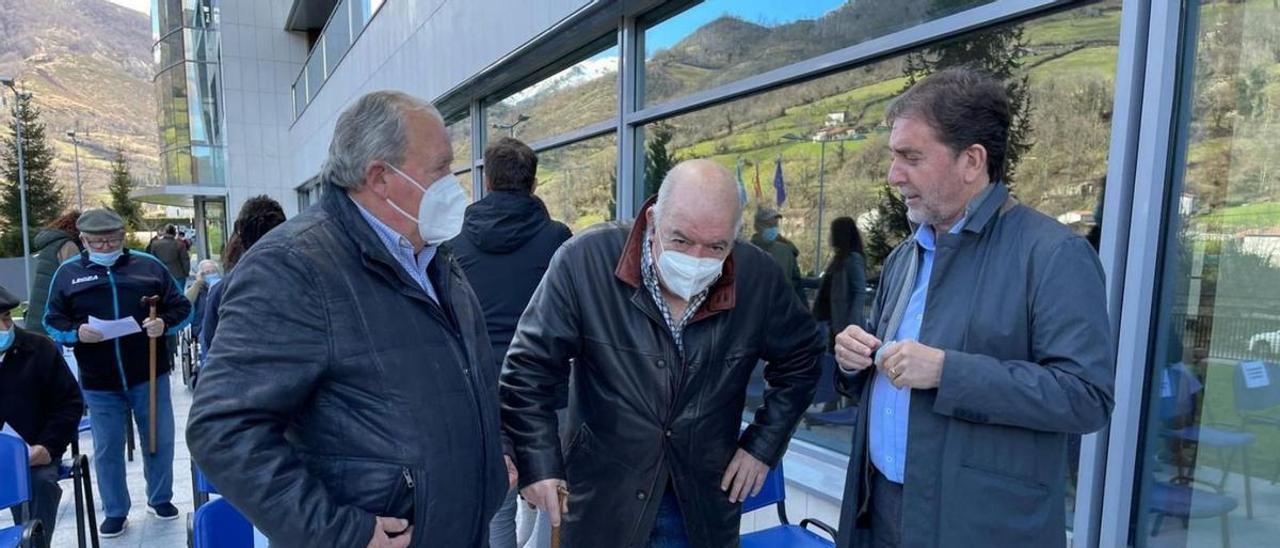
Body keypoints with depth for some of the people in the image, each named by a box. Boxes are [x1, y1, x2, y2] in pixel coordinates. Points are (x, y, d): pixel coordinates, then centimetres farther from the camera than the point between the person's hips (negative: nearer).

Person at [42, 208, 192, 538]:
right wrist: (76, 332, -15)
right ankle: (115, 512, 25)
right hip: (99, 383, 0)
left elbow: (182, 308, 4)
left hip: (149, 376, 0)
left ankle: (160, 499, 29)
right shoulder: (68, 272, 4)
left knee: (159, 441, 9)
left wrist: (165, 323, -16)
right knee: (107, 449, 10)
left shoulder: (148, 266, 2)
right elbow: (52, 322, 6)